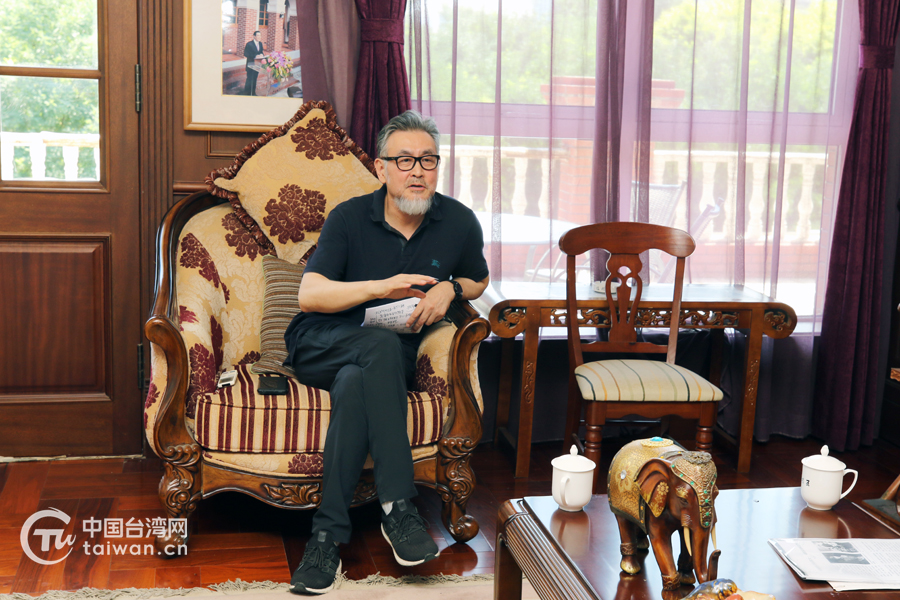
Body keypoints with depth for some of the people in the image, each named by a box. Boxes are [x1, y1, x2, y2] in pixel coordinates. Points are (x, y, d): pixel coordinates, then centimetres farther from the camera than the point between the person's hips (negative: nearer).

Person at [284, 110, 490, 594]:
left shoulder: (459, 223, 2)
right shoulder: (350, 218, -4)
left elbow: (478, 281, 21)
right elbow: (308, 295, -9)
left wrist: (451, 289, -3)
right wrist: (381, 287, -22)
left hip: (390, 356, 1)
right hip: (321, 344, -1)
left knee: (356, 384, -36)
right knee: (383, 346, -37)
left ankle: (329, 533, -35)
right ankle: (397, 506, -40)